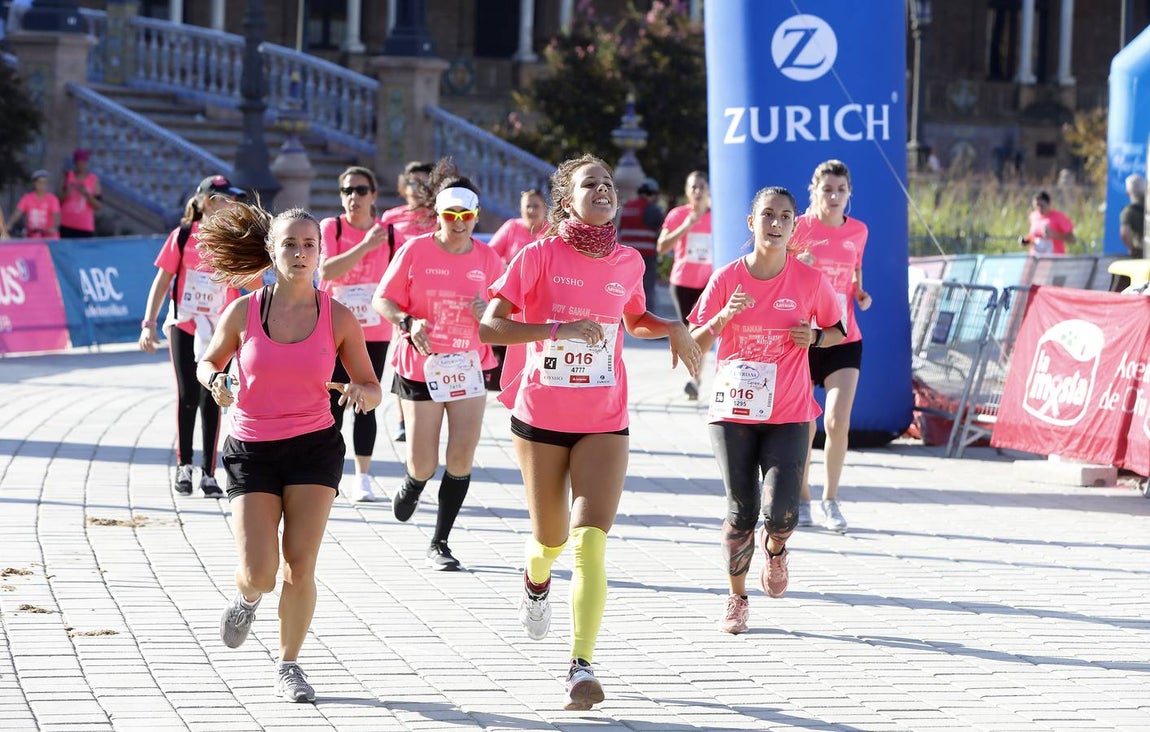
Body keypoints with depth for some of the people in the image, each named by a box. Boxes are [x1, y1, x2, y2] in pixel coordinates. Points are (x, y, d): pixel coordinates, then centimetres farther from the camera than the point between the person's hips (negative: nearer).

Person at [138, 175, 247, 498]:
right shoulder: (183, 236, -2)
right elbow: (162, 281, 0)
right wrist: (149, 323, -4)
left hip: (219, 330, 1)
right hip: (184, 325, -1)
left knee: (210, 399, 2)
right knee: (187, 396, -3)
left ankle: (208, 474, 7)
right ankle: (184, 465, 14)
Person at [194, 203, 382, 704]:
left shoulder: (338, 318, -3)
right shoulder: (243, 313, -4)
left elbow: (371, 388, 5)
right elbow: (207, 362, 13)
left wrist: (361, 393, -18)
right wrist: (215, 382, -10)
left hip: (314, 449, 0)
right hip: (251, 451, 0)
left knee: (300, 565, -7)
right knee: (259, 572, -10)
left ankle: (288, 665, 11)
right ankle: (246, 598, 28)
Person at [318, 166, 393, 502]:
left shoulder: (388, 234, 4)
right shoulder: (330, 228, -3)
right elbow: (326, 271, -18)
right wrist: (364, 247, -25)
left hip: (374, 333, 2)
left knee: (366, 404, 2)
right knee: (333, 403, -1)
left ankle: (362, 477, 6)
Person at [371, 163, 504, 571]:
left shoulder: (487, 259, 1)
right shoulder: (414, 251, -6)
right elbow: (382, 301, -2)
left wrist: (488, 313, -14)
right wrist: (408, 322, -21)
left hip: (470, 369, 2)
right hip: (421, 369, -2)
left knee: (461, 461, -4)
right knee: (424, 466, 1)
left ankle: (440, 544, 10)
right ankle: (412, 485, 39)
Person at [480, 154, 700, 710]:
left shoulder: (628, 262, 3)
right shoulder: (540, 255, -9)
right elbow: (490, 327, -14)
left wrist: (673, 329, 5)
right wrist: (560, 328, -25)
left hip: (604, 423, 1)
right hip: (541, 418, -1)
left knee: (590, 541, -15)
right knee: (552, 539, 13)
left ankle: (581, 667, -16)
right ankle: (536, 580, 52)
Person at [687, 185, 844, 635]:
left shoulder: (809, 280, -2)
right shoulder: (726, 278, -2)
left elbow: (838, 329, 13)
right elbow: (694, 344, -1)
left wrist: (815, 337, -9)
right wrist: (723, 317, -20)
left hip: (788, 416, 0)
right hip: (733, 414, 0)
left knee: (781, 514, -15)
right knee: (742, 513, -4)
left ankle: (775, 548, 22)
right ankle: (737, 598, 19)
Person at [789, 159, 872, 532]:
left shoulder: (858, 231, 5)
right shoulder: (799, 228, -5)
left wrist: (860, 294, 3)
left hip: (844, 337, 2)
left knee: (838, 421, -9)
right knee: (802, 426, 3)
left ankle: (830, 500, 8)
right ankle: (802, 499, 21)